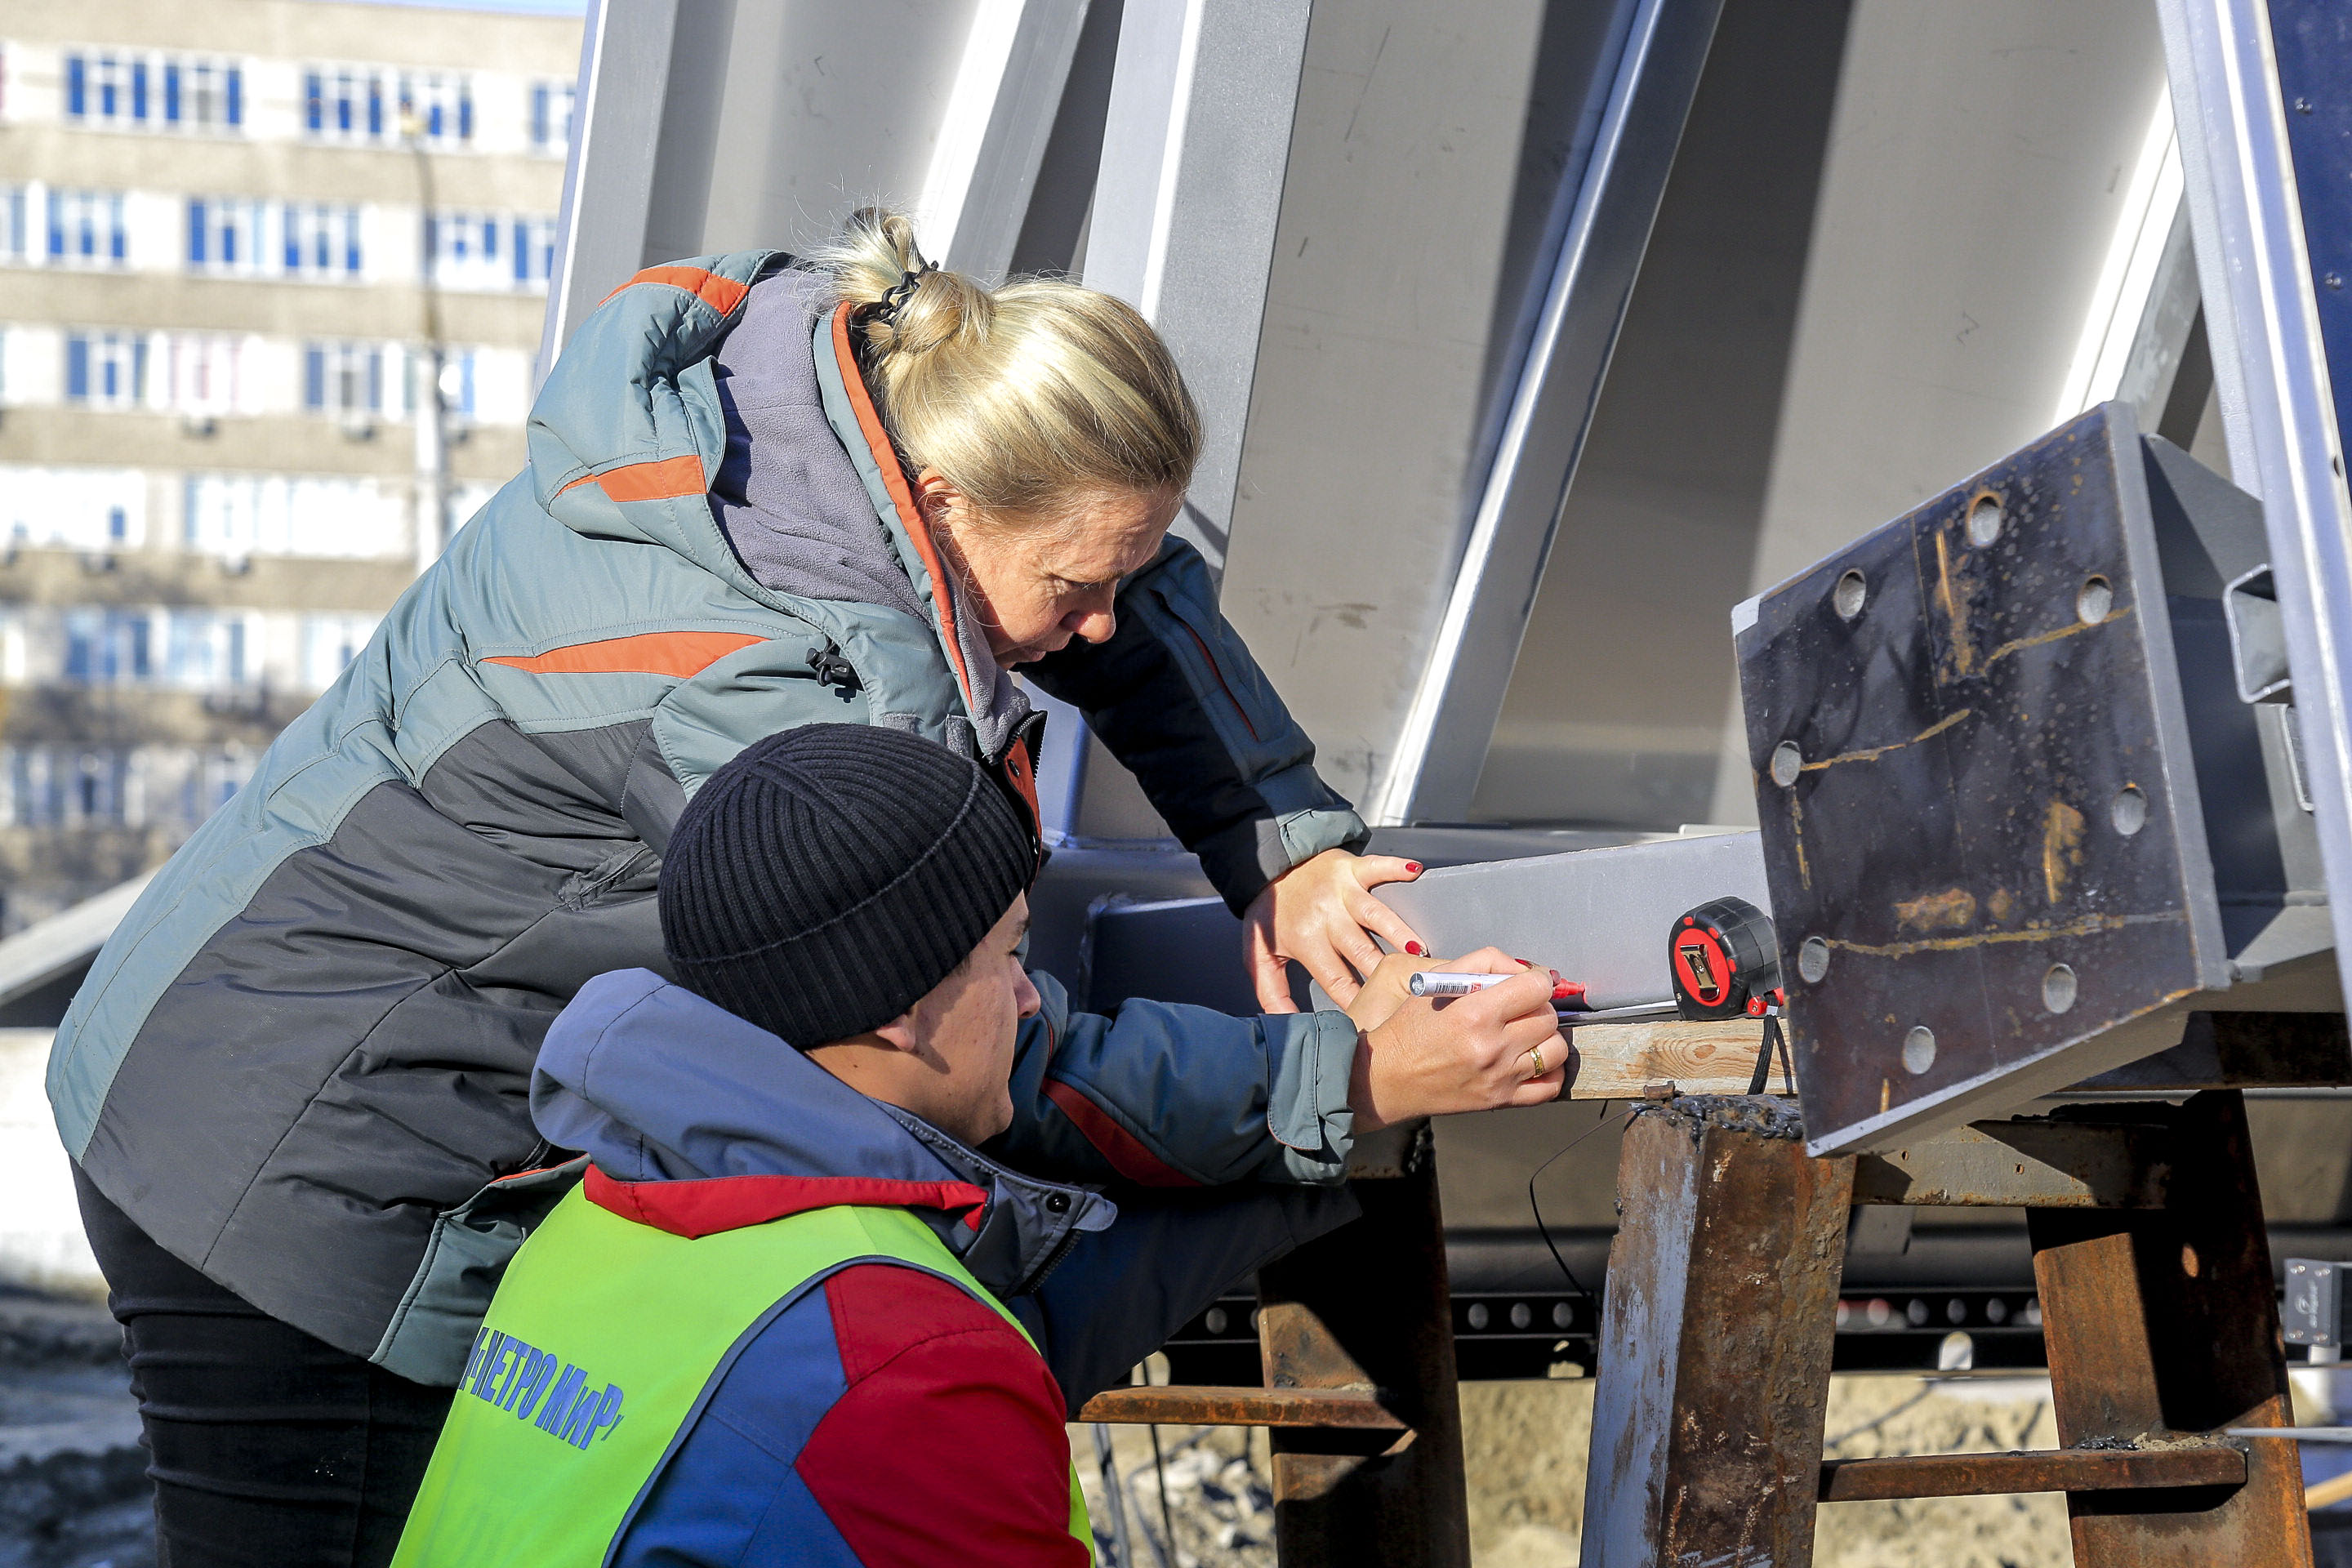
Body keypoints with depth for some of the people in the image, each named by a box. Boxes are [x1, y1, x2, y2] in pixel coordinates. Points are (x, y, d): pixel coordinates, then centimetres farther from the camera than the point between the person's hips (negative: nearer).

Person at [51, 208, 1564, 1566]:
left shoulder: (857, 382, -9)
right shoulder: (759, 701, -34)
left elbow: (1144, 607, 8)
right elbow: (1006, 1075, -27)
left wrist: (1284, 840, -2)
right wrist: (1351, 1085, -24)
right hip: (302, 1181, -9)